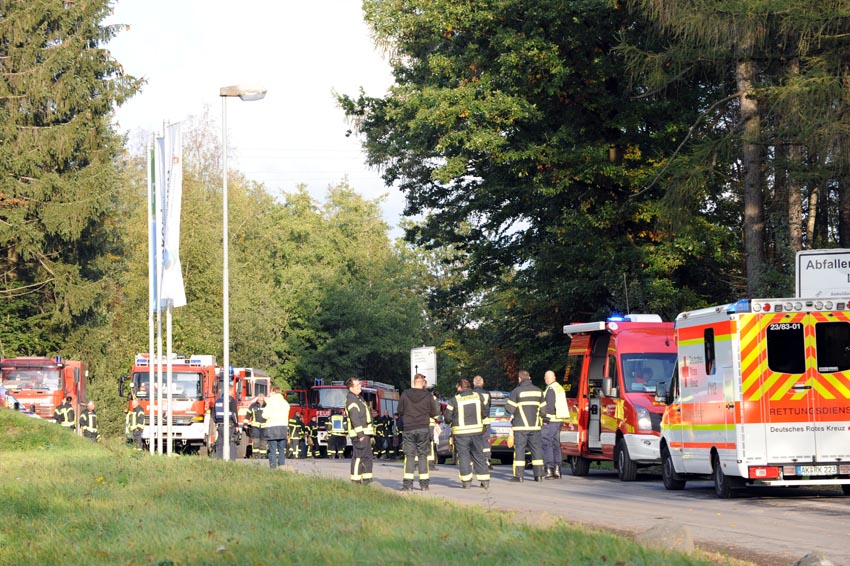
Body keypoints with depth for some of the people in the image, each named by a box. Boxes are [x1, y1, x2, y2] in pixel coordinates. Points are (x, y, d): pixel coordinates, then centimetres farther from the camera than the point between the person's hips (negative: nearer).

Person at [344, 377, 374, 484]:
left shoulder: (358, 398, 21)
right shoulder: (351, 399, -12)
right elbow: (354, 418, -20)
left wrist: (369, 435, 23)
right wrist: (360, 434, -24)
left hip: (365, 434, 10)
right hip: (359, 433, -10)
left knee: (367, 457, 11)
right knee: (358, 457, -10)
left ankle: (367, 480, 15)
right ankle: (356, 482, -9)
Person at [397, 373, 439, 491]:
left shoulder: (405, 394, -3)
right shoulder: (428, 396, -5)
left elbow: (400, 411, 4)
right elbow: (434, 413, 2)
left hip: (409, 429, 0)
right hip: (423, 429, 0)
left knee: (409, 456, 3)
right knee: (423, 456, 6)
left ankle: (407, 484, -4)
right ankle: (424, 484, 4)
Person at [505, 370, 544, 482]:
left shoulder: (517, 391, -8)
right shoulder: (538, 391, 7)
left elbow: (509, 408, -10)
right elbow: (542, 408, 10)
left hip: (520, 426, -4)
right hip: (535, 426, 4)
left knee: (519, 449, -1)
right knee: (536, 448, 8)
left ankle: (518, 475, -3)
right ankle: (538, 474, 5)